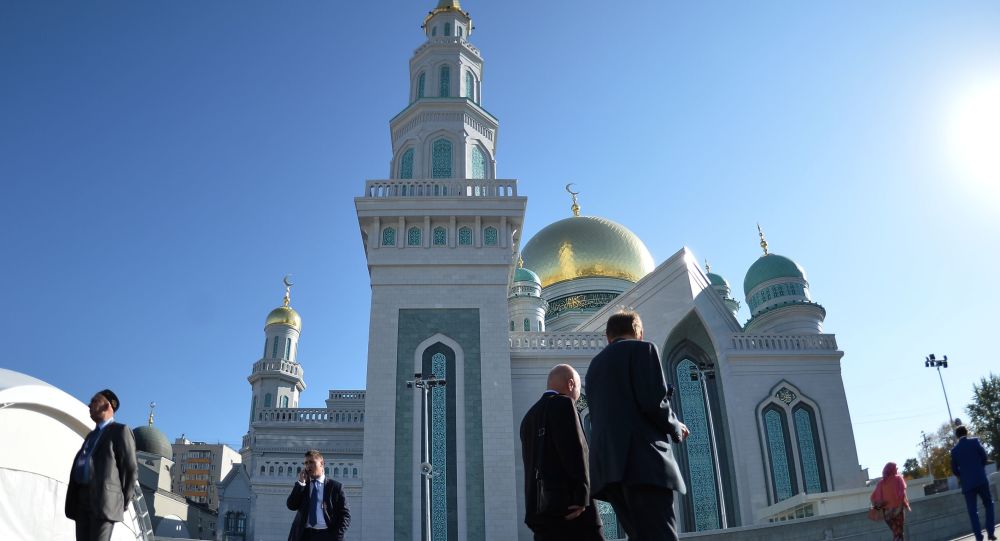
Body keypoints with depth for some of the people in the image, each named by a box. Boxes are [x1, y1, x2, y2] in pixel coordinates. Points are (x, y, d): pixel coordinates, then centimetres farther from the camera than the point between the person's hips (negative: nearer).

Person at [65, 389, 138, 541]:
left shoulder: (120, 431, 0)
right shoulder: (92, 435, 26)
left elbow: (130, 469, -4)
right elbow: (81, 466, 24)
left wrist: (122, 502, -5)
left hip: (105, 499, -8)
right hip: (83, 500, 8)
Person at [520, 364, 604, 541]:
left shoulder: (529, 416, 20)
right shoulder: (563, 404, -3)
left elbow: (530, 463, 17)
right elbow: (574, 452, -13)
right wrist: (582, 498, -14)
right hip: (568, 504, -8)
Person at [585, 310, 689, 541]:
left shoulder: (594, 365, 25)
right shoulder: (642, 349, 4)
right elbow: (653, 402, -9)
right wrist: (676, 428, 10)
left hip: (609, 464, 7)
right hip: (643, 458, -7)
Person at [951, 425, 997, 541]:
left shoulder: (954, 450, 7)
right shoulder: (975, 441, 0)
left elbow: (954, 470, 8)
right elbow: (984, 457, 1)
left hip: (967, 483, 1)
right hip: (981, 479, -1)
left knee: (972, 511, 3)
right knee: (989, 504, 14)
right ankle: (991, 532, 4)